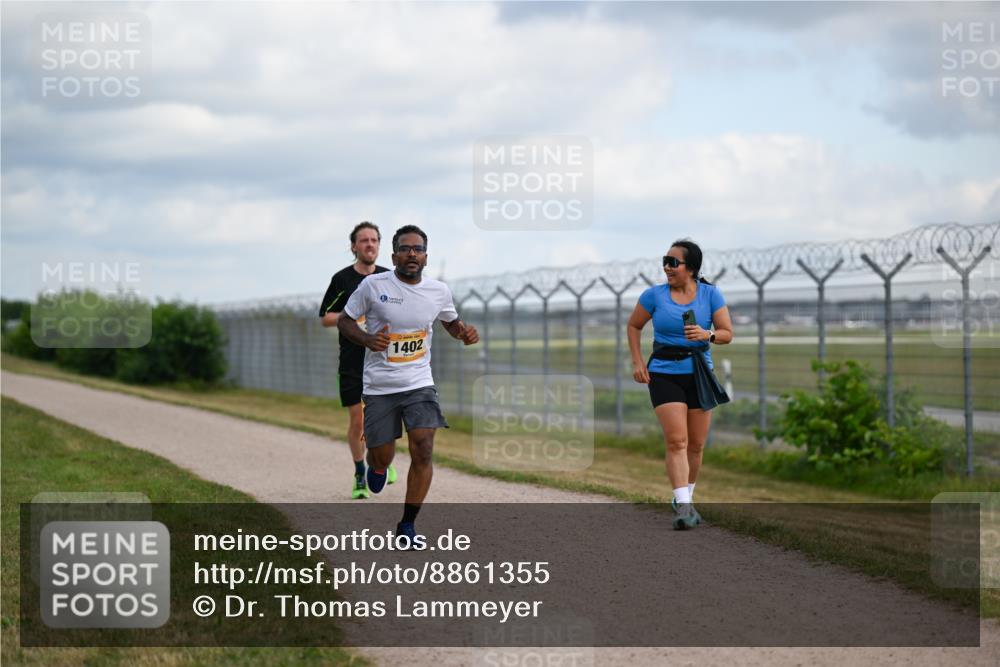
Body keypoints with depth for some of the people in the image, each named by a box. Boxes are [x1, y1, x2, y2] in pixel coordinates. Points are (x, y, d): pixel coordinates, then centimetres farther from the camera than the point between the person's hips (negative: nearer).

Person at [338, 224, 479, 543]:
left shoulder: (439, 290, 1)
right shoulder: (373, 285, -9)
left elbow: (451, 321, 20)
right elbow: (344, 320, 1)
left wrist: (464, 332, -3)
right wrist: (367, 339, -19)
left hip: (419, 383, 1)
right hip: (379, 387, -1)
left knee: (423, 452, -14)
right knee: (381, 458, 5)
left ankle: (407, 525, 0)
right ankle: (377, 467, 46)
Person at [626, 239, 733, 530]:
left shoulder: (711, 294, -3)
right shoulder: (654, 295, -5)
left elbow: (727, 334, -2)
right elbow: (633, 325, 9)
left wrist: (707, 334, -23)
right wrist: (637, 361, -1)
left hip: (699, 375, 2)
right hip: (664, 375, -2)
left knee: (696, 444, 10)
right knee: (676, 441, -16)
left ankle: (685, 496, 32)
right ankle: (684, 507, -23)